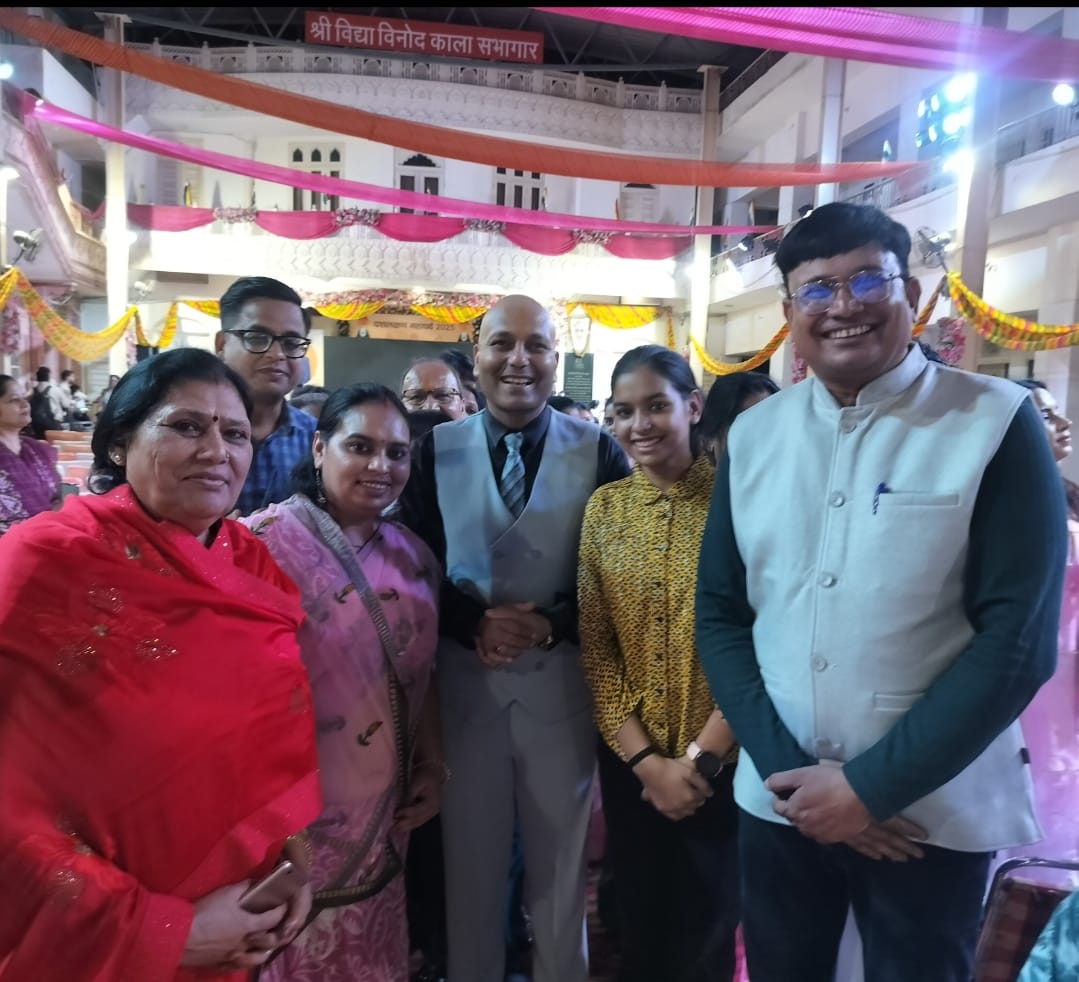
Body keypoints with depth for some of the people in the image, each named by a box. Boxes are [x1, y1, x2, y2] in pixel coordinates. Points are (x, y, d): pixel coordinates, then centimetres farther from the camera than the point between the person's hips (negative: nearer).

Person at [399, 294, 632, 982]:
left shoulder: (599, 452, -4)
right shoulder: (436, 450, 0)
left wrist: (554, 624, -18)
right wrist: (475, 623, -16)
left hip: (562, 687, -1)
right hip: (464, 686, 1)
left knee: (561, 871, 19)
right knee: (470, 865, 19)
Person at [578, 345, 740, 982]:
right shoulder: (604, 507, -2)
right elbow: (595, 648, -1)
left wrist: (699, 757, -13)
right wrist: (647, 759, -8)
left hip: (724, 761, -2)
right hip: (631, 761, 3)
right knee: (639, 925, 20)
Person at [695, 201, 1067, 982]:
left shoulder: (997, 422, -9)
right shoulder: (752, 435, 1)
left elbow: (1017, 637, -12)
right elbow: (719, 614, 1)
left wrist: (873, 786, -13)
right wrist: (787, 767, -9)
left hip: (933, 814, -3)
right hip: (778, 799, 3)